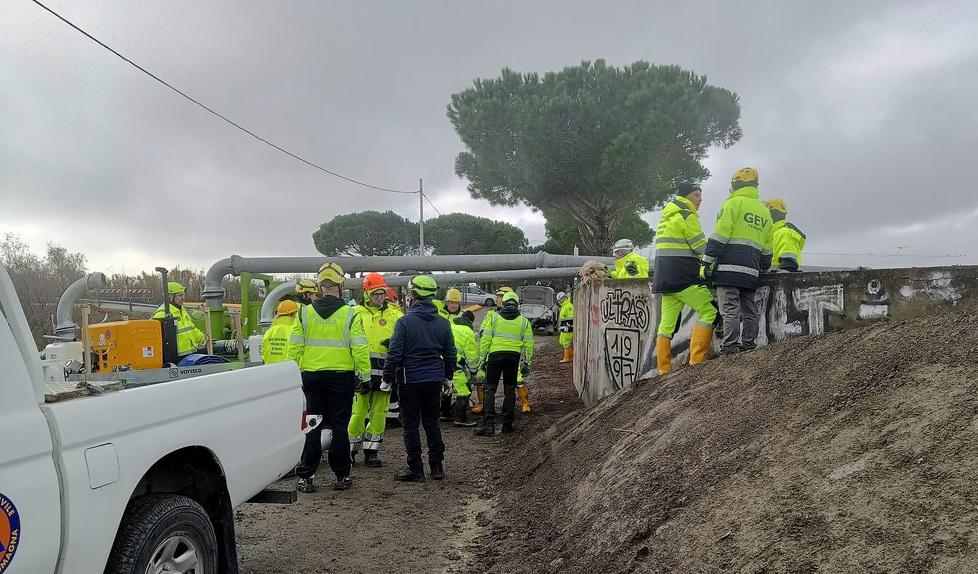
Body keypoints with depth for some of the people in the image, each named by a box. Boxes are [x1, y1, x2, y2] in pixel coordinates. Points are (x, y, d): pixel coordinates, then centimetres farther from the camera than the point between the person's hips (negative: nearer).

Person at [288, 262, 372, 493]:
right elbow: (360, 348, -9)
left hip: (311, 376, 2)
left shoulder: (305, 313, 1)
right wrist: (365, 374, -1)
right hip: (341, 376, -2)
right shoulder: (350, 314, -7)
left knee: (311, 425, 9)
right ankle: (341, 476, 12)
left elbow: (294, 347, 2)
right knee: (340, 426, 6)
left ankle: (306, 476, 8)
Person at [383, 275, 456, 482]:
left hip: (411, 380, -5)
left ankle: (415, 470, 7)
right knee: (432, 422, 15)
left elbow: (395, 353, -12)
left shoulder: (405, 322, -12)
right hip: (434, 380, 5)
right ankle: (437, 467, 19)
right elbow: (450, 353, 11)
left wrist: (387, 378, -3)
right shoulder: (443, 323, 4)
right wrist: (448, 377, 24)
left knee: (411, 424, 4)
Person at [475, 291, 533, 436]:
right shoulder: (524, 321, 10)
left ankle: (489, 424, -5)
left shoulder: (494, 317, 6)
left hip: (495, 355, -1)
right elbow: (528, 344, 7)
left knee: (490, 389, 3)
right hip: (514, 356, 2)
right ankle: (508, 424, 14)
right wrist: (527, 363, 12)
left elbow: (485, 339, 2)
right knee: (509, 390, 11)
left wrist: (483, 358, 7)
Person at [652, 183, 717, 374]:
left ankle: (664, 369, 6)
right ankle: (697, 360, -12)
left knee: (667, 323, 6)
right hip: (683, 277, -9)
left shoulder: (666, 217, 22)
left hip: (663, 277, 9)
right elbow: (702, 247, -11)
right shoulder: (687, 216, -6)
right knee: (709, 312, -6)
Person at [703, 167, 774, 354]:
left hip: (729, 266, -7)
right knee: (749, 309, 11)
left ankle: (730, 346, -13)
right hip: (751, 271, 7)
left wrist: (707, 262, -9)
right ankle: (748, 344, 13)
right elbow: (767, 249, 22)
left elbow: (719, 235, -9)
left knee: (730, 308, -9)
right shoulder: (765, 212, 21)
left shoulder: (734, 203, -1)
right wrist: (763, 269, 30)